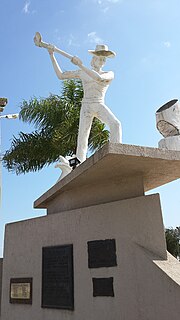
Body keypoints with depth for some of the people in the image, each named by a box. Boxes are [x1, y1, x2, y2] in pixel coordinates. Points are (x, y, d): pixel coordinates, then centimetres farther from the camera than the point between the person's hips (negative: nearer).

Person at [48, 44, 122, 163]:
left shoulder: (109, 74, 5)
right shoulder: (82, 73, 11)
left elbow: (98, 78, -19)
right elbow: (60, 75, 12)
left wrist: (80, 65, -18)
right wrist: (52, 55, 12)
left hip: (100, 106, 0)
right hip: (86, 107, 0)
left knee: (115, 124, -29)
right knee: (82, 139, -11)